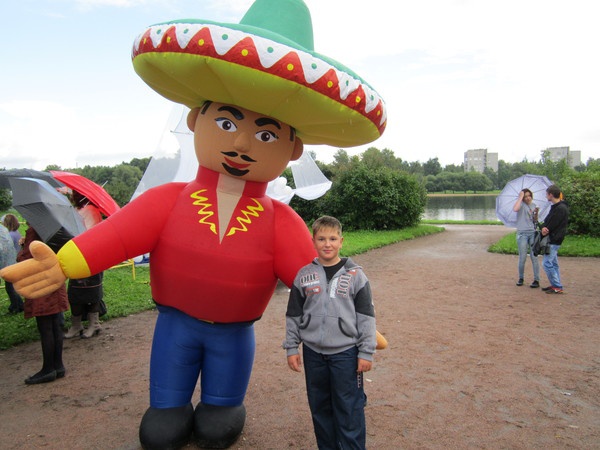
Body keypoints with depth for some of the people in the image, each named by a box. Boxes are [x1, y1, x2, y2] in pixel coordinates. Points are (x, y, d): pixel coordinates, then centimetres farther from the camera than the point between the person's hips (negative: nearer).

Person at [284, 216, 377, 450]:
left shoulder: (355, 275, -5)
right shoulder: (304, 275, 1)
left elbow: (366, 316, -3)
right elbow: (293, 315, 7)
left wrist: (366, 352, -4)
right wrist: (291, 348, 5)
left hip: (346, 352, -2)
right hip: (313, 352, 3)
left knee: (349, 408, 5)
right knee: (320, 407, 16)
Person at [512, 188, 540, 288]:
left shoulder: (533, 205, 14)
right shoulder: (521, 204, -1)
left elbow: (535, 221, 16)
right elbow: (515, 209, -26)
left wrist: (536, 213, -2)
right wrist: (520, 197, -16)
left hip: (533, 233, 4)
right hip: (522, 234, -3)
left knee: (534, 257, 1)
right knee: (522, 258, 2)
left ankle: (536, 280, 5)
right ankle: (521, 278, 16)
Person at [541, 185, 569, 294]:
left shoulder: (560, 208, -19)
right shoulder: (556, 206, 13)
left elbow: (552, 225, -21)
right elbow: (548, 222, 10)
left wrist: (545, 229, -5)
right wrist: (544, 228, -9)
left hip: (554, 240, -10)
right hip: (553, 240, 10)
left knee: (547, 263, -9)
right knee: (553, 263, 15)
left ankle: (557, 287, -4)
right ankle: (556, 285, 23)